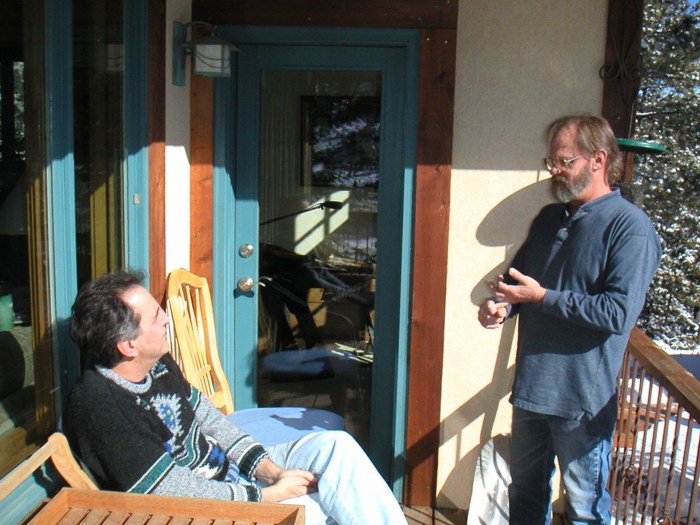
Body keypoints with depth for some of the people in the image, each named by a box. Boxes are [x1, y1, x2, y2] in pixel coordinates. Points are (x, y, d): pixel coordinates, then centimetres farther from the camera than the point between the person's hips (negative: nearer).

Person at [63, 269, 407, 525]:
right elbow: (173, 492, -25)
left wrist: (267, 468, -3)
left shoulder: (157, 364, 1)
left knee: (333, 445, -5)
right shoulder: (98, 407, -25)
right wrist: (269, 495, -18)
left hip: (230, 470, 9)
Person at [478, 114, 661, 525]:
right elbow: (518, 275, 20)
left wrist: (543, 298, -20)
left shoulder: (630, 227, -14)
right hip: (531, 386, 7)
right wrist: (502, 304, -2)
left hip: (584, 399, -7)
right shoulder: (549, 219, 10)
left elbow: (619, 313, -23)